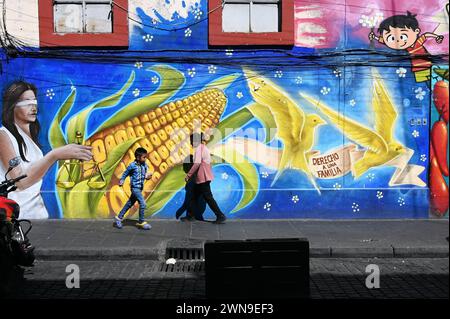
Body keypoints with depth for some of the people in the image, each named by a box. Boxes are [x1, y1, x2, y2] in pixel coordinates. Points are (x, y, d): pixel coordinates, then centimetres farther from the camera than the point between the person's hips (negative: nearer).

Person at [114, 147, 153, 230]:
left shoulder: (144, 165, 3)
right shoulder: (132, 165, -14)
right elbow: (125, 173, -1)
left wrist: (147, 176, -7)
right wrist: (121, 181, -3)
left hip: (140, 188, 7)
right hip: (135, 187, -7)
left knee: (129, 204, 16)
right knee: (143, 203, -13)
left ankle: (119, 218, 30)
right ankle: (141, 222, 0)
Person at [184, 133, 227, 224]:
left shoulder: (199, 148, -13)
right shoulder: (204, 148, 17)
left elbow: (197, 163, -22)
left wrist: (188, 175, -17)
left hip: (202, 178, -10)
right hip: (204, 177, 10)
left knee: (208, 197, -6)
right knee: (194, 196, 15)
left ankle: (220, 216, -5)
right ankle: (190, 215, 21)